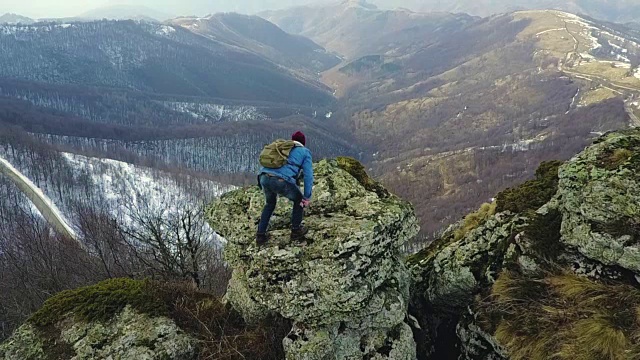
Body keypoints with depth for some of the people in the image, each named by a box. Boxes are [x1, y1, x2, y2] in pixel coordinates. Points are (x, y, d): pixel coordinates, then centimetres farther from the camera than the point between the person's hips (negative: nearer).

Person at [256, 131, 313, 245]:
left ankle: (261, 235, 31)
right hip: (282, 181, -5)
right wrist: (307, 197, 10)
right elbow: (308, 175, 8)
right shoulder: (305, 152, 19)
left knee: (270, 203, 34)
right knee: (299, 200, 25)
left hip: (264, 178, 5)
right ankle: (296, 230, 33)